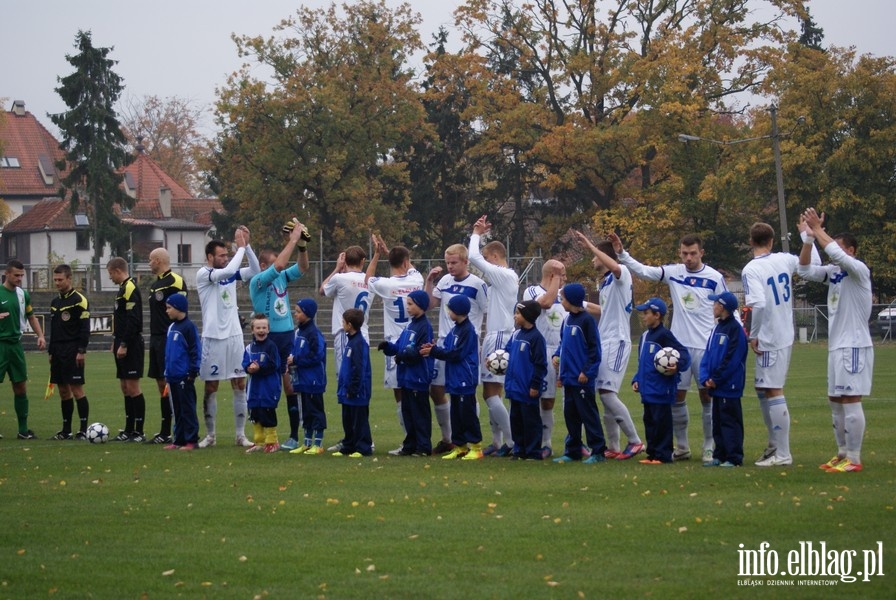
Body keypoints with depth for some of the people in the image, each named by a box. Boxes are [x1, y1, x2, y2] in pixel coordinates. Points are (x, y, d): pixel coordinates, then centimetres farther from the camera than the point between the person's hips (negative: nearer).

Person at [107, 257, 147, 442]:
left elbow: (133, 320, -21)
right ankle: (129, 430, 16)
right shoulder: (123, 288, 17)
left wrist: (124, 344, -21)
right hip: (123, 344, 10)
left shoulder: (130, 288, -14)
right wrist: (116, 342, 19)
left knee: (133, 387, -8)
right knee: (125, 387, 11)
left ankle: (139, 432, -7)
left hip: (131, 345, -10)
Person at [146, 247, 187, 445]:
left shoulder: (175, 281, -11)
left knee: (170, 384, -11)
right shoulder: (154, 285, 17)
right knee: (161, 385, 11)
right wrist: (154, 338, 17)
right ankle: (165, 432, 16)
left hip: (169, 339, -9)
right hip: (156, 338, 9)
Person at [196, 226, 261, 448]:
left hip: (235, 336, 5)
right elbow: (227, 271, -25)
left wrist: (246, 245, -7)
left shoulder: (230, 273, 8)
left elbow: (256, 271, 0)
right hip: (213, 337, -5)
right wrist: (240, 247, -16)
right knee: (211, 387, 3)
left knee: (240, 385, 3)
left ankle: (241, 434, 9)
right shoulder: (203, 274, -9)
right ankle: (210, 434, 13)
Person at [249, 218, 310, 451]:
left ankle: (295, 435, 4)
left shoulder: (282, 277, 10)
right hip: (269, 339, -5)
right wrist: (292, 240, -17)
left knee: (291, 385, 1)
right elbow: (279, 265, -21)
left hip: (289, 336, 5)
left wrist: (302, 245, -6)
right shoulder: (257, 281, -8)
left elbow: (302, 268, 8)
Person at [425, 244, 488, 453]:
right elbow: (430, 303, 13)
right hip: (444, 342, 6)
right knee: (436, 390, 7)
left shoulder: (477, 284, -8)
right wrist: (429, 281, 1)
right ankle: (447, 439, 20)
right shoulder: (445, 281, 9)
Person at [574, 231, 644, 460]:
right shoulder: (603, 283, 19)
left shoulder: (621, 275, -8)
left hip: (617, 342, -10)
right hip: (604, 342, 10)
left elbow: (614, 267, -33)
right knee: (605, 394, 7)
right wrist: (584, 304, 35)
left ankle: (635, 441, -11)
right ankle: (613, 447, 9)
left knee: (607, 392, -15)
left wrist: (589, 245, -27)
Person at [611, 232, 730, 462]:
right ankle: (682, 447, 17)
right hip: (679, 345, 3)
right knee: (676, 397, 5)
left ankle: (709, 447, 11)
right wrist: (621, 253, -13)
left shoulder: (715, 278, -4)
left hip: (706, 346, -3)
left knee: (707, 396, 2)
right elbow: (642, 271, 0)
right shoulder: (673, 273, 3)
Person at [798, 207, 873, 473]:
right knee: (835, 401, 12)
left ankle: (854, 459, -5)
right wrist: (810, 235, -3)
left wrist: (818, 229, -18)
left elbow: (836, 254, -27)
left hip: (854, 346, -9)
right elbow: (805, 269, 5)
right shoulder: (833, 271, 11)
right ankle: (843, 453, 20)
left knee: (850, 401, -8)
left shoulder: (859, 270, -11)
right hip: (837, 346, 9)